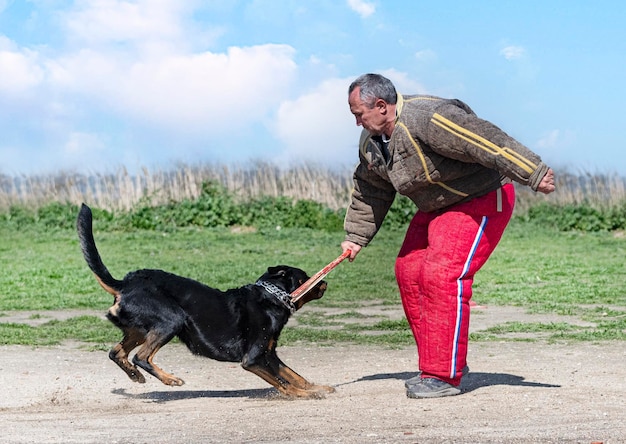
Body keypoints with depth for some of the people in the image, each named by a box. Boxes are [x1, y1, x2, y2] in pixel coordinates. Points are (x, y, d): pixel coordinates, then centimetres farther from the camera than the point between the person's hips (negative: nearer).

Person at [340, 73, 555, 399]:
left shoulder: (426, 119, -30)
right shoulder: (371, 143, 2)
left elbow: (487, 142, -33)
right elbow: (369, 193, 17)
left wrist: (533, 174, -35)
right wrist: (355, 237, 18)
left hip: (480, 202, -10)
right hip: (435, 209, 10)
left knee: (441, 274, -21)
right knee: (409, 271, 6)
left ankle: (444, 376, -17)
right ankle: (446, 363, 19)